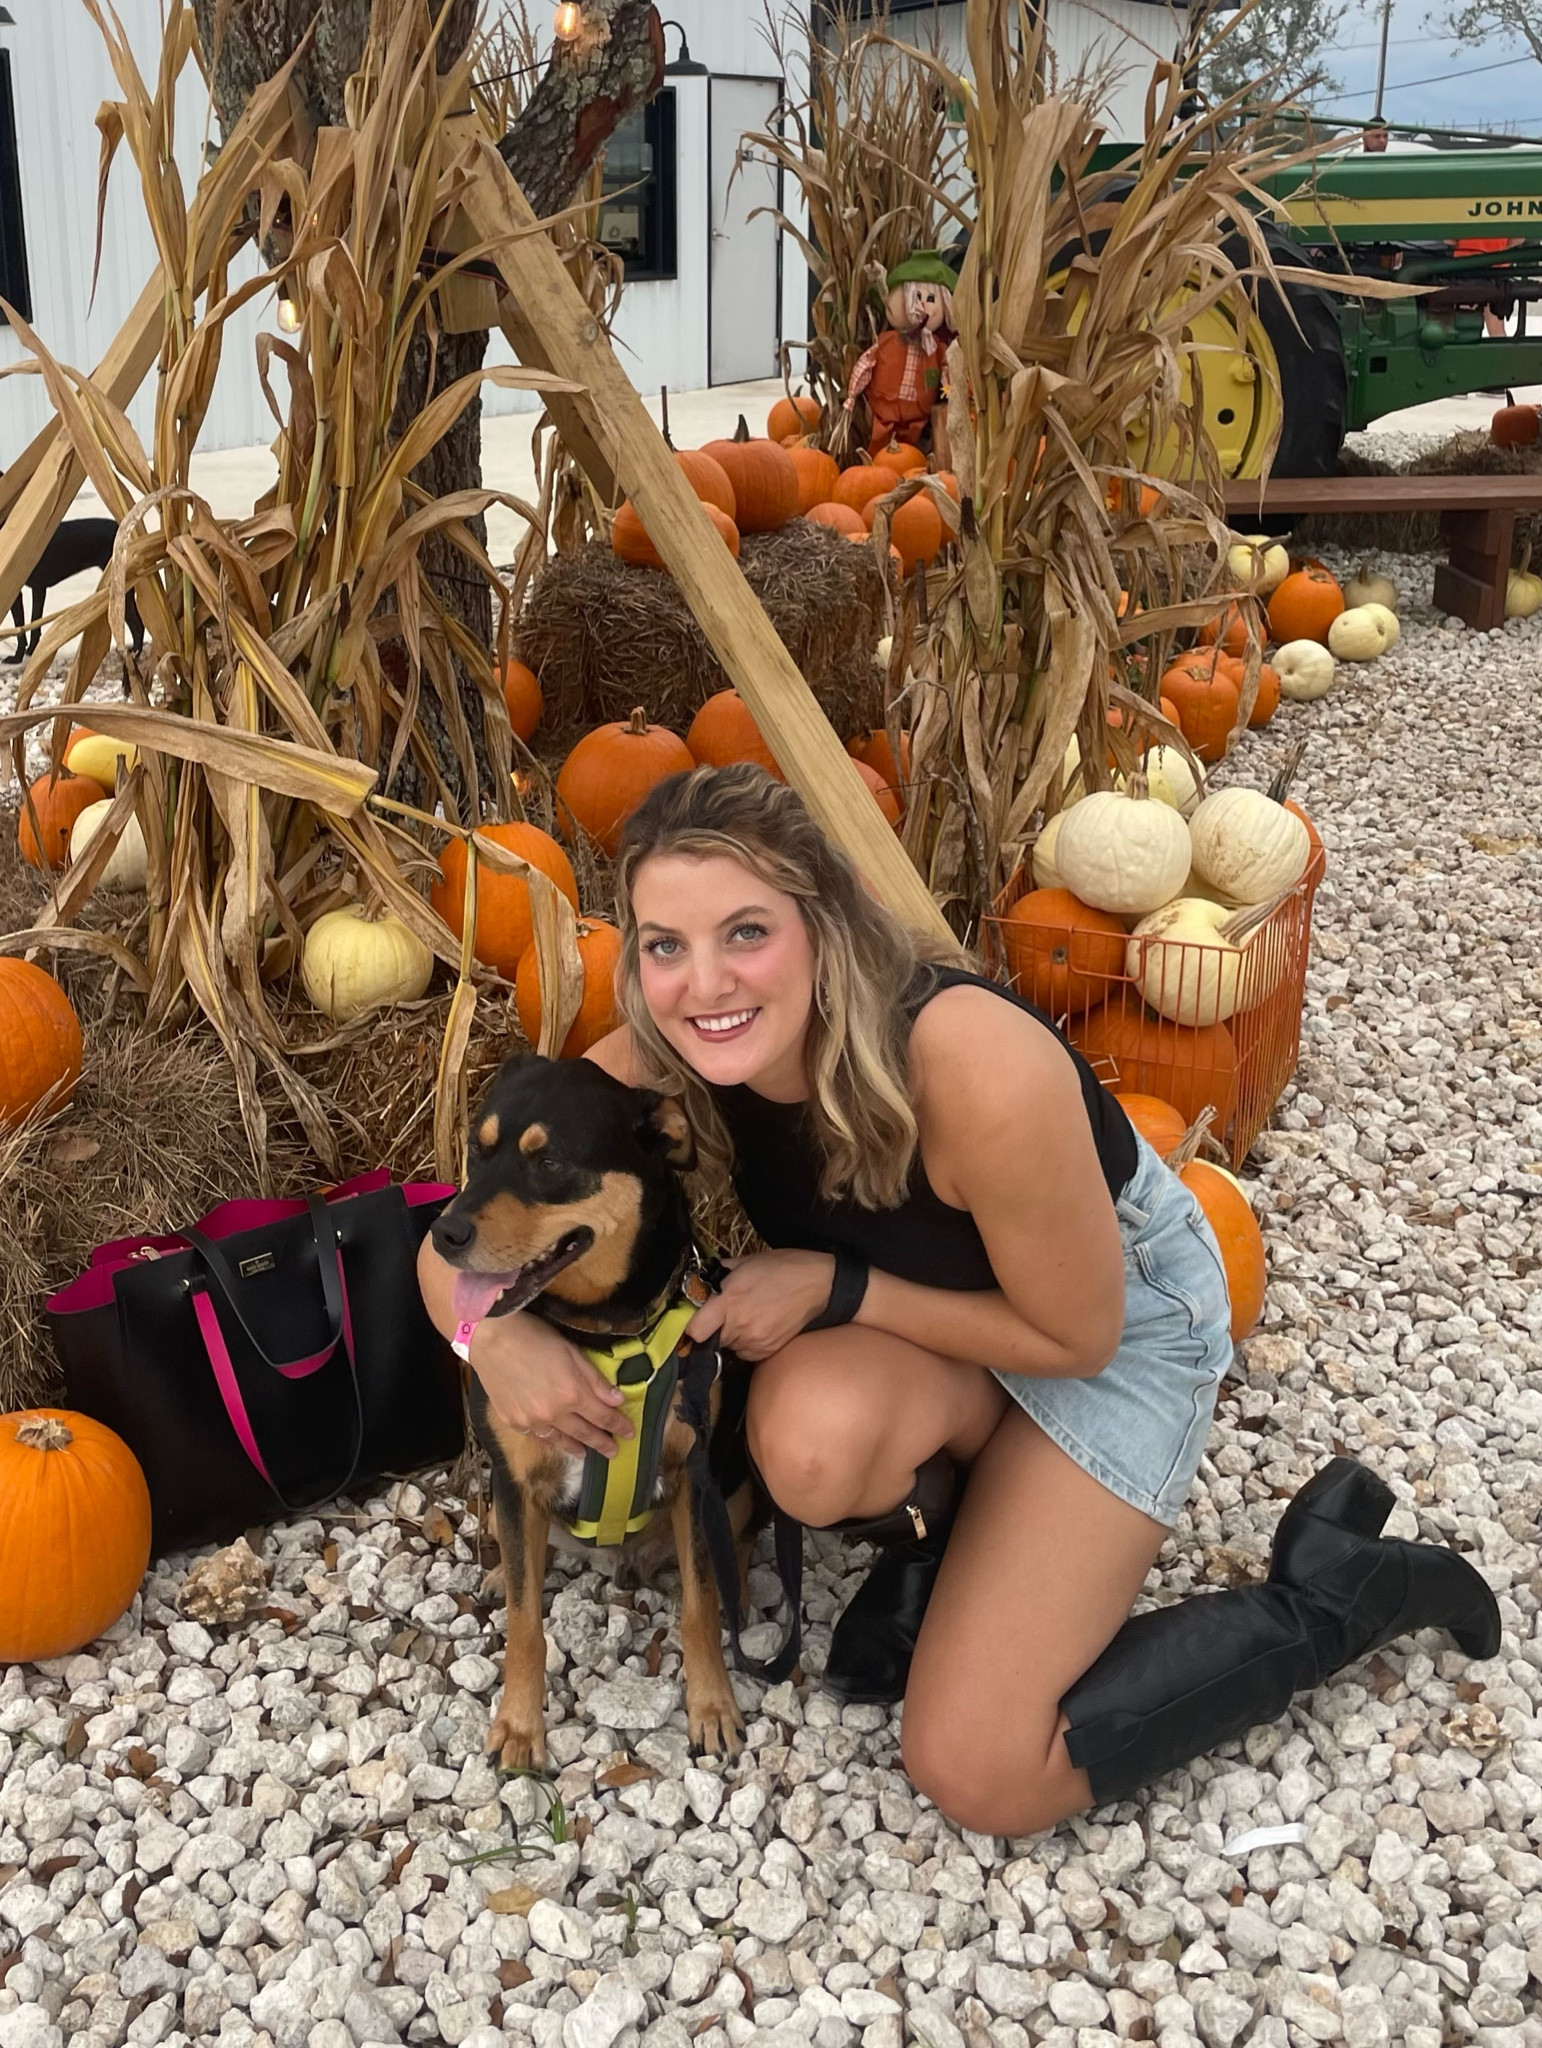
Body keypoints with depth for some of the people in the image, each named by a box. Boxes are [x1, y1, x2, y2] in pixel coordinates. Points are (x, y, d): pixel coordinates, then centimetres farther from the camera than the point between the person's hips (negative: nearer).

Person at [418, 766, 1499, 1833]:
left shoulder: (979, 1070, -39)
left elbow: (1074, 1337, -23)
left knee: (984, 1775, -10)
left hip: (1121, 1312, -4)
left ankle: (1335, 1589, 8)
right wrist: (498, 1333, -34)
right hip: (930, 1312, 4)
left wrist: (835, 1287, -29)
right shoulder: (661, 1063, -23)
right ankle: (941, 1524, 4)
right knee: (815, 1433, -34)